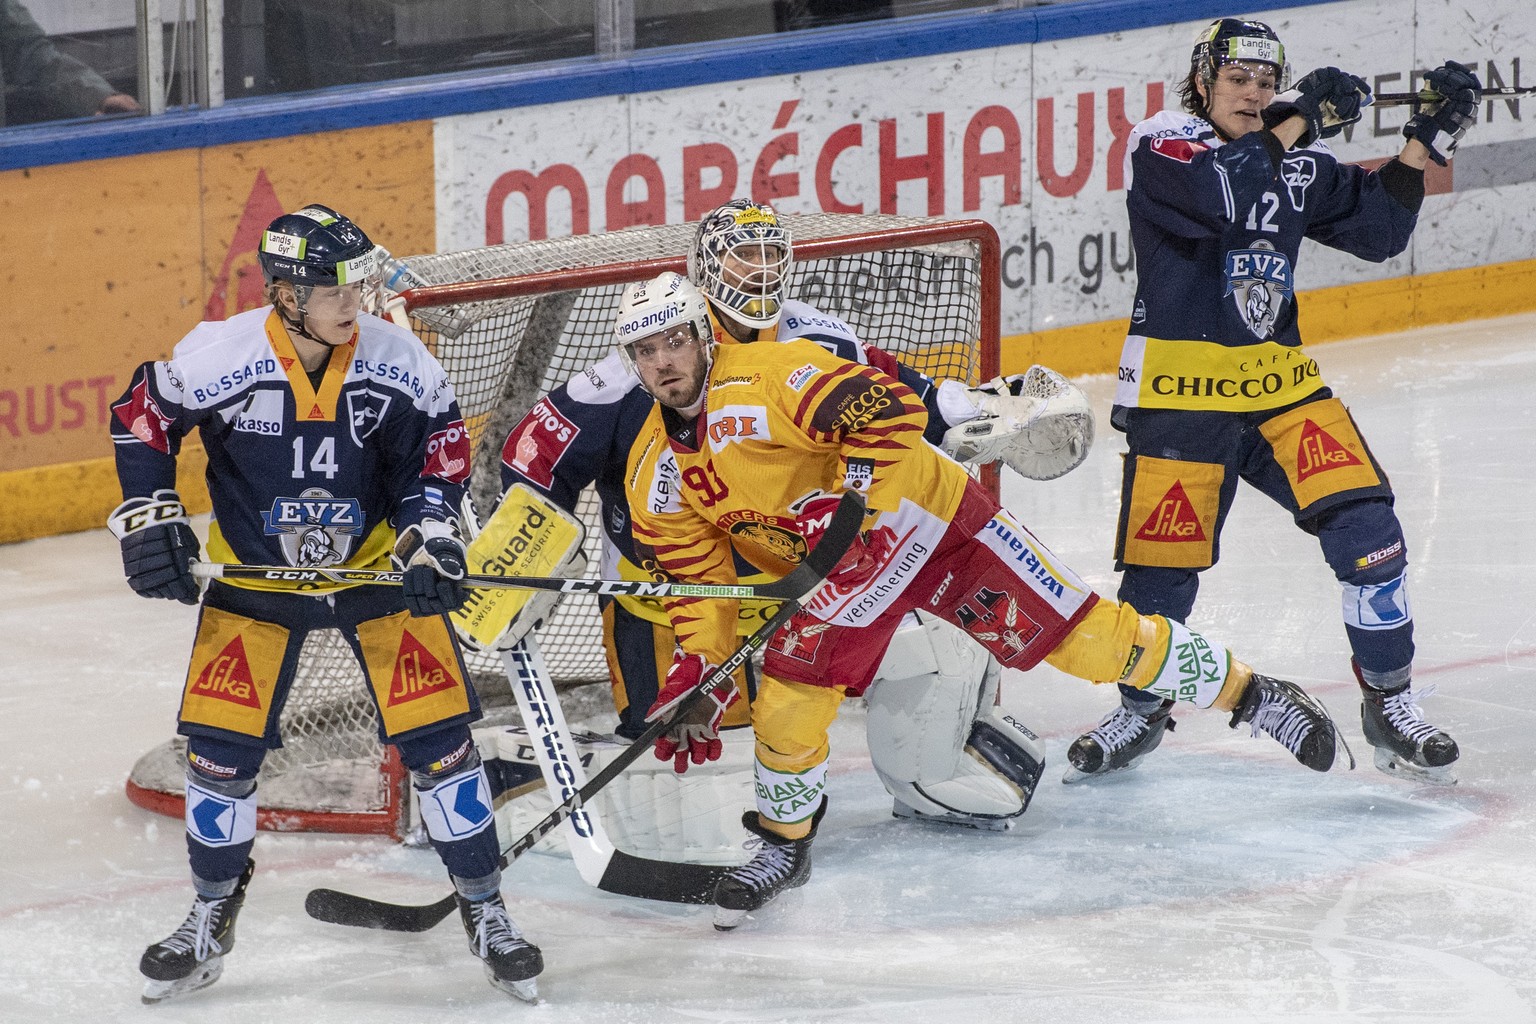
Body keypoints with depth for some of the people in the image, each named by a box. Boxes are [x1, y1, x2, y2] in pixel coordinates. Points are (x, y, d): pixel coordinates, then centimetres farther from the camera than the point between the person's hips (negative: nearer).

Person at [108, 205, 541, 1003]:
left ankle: (485, 912, 10)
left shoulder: (396, 361, -18)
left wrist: (430, 531, -13)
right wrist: (150, 518, -9)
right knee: (219, 745, 0)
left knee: (436, 736, -5)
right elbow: (142, 416, -6)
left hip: (375, 560, 0)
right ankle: (211, 920, 22)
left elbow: (440, 439, -2)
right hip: (252, 571, 0)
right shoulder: (219, 358, -22)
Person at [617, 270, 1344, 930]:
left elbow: (887, 409, -29)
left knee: (1077, 632, -6)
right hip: (836, 575, 5)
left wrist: (847, 498, -34)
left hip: (918, 507, -5)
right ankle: (785, 843, 10)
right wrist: (697, 668, -9)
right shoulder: (653, 476, -1)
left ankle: (1244, 691, 5)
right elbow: (698, 579, 4)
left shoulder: (767, 376, -23)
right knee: (789, 692, -13)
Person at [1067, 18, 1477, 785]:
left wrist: (1423, 145, -1)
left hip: (1277, 379, 4)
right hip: (1179, 391, -4)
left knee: (1364, 524, -11)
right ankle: (1141, 713, 23)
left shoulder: (1296, 160, 10)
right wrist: (1299, 124, -23)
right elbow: (1218, 196, -26)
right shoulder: (1160, 145, -6)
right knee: (1163, 565, -3)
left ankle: (1390, 705, 2)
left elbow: (1376, 229, 10)